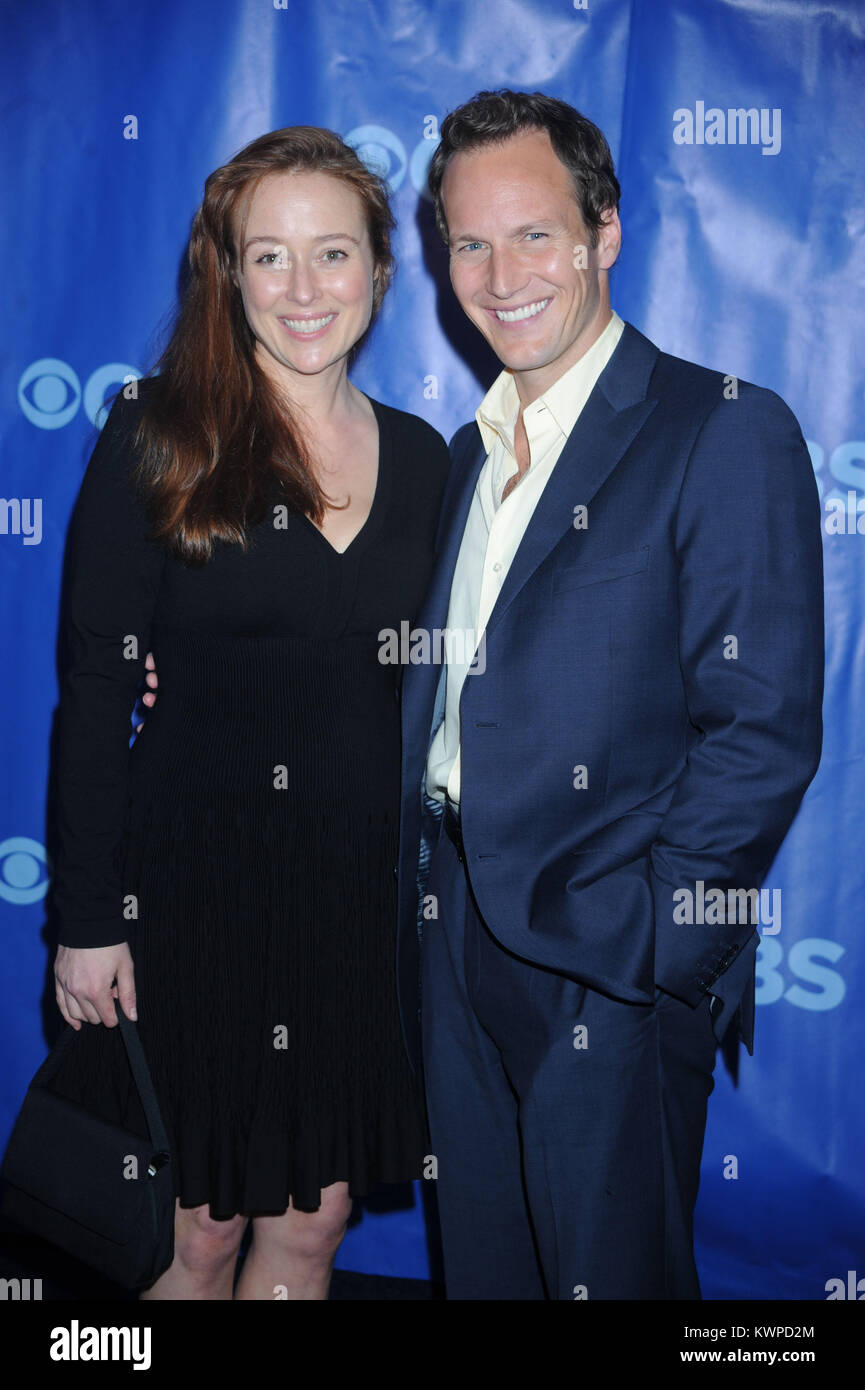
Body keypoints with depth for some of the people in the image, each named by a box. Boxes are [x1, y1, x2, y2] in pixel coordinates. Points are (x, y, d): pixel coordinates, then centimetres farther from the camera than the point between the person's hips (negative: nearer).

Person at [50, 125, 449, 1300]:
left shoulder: (420, 457, 5)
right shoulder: (159, 436, -7)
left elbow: (422, 692, 10)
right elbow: (95, 687, -8)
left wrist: (440, 889, 4)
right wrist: (87, 919, -10)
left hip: (364, 893, 4)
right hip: (197, 883, -3)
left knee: (313, 1221, 16)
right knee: (200, 1231, 11)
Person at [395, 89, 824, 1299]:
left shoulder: (728, 433, -9)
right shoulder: (469, 453, 14)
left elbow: (763, 733, -15)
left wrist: (636, 947, -19)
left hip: (609, 953, -6)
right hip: (455, 931, 7)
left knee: (610, 1272, 9)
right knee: (483, 1268, 19)